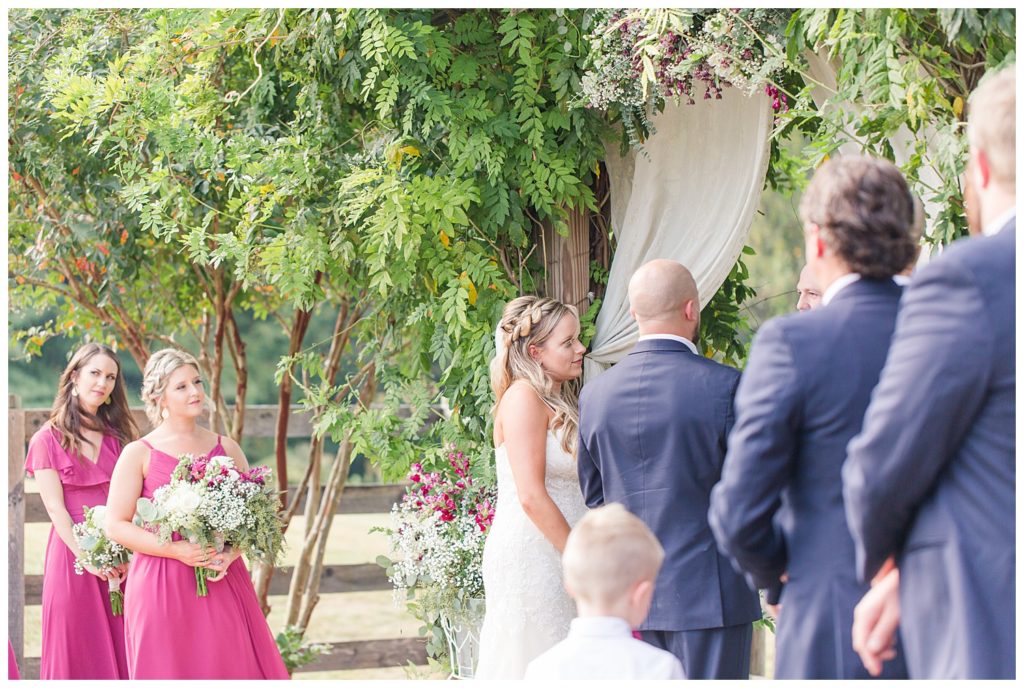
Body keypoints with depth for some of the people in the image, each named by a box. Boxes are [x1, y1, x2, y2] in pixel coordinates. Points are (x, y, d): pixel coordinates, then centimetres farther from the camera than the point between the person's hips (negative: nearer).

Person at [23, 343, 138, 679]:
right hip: (72, 551, -3)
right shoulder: (48, 439, 2)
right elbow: (54, 506, -5)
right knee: (79, 652, 0)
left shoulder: (120, 434, 13)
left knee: (121, 649, 2)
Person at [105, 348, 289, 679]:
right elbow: (116, 525, -3)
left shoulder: (226, 448, 11)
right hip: (162, 586, -3)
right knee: (171, 666, -2)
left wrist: (231, 553, -7)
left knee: (233, 665, -1)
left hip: (222, 583, 3)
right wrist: (176, 550, -14)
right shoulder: (139, 454, 1)